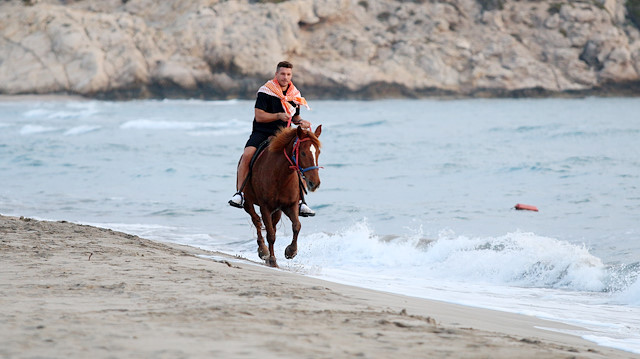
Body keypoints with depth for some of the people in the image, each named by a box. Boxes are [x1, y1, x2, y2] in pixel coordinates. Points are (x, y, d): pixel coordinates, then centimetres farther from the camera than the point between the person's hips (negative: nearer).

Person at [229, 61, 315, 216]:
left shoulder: (295, 96, 7)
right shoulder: (266, 91, -7)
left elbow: (295, 117, 21)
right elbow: (259, 116, -12)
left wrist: (301, 122, -2)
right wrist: (279, 116, -23)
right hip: (261, 132, -4)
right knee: (248, 154, -29)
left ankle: (300, 202, -1)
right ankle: (240, 193, -22)